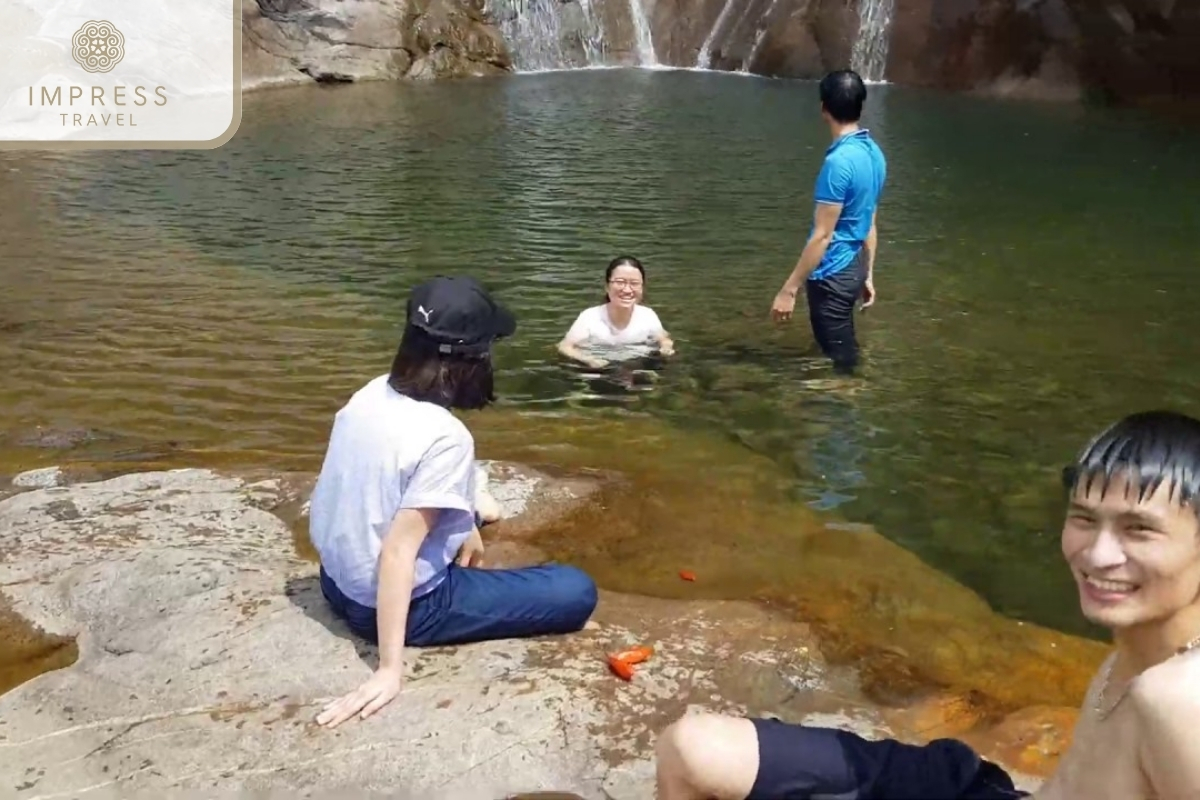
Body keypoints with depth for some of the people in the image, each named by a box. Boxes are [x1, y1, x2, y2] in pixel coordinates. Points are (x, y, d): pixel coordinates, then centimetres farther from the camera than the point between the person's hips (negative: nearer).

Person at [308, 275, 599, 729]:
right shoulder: (445, 437, -28)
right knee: (577, 592, -5)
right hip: (403, 602, -9)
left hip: (337, 578, 9)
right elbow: (398, 552, -32)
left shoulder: (371, 394, -5)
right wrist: (389, 670, -31)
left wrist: (465, 529, 19)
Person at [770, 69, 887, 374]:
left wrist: (789, 289, -19)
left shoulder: (839, 161, -23)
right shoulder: (874, 153, 4)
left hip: (832, 274, -9)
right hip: (853, 268, 9)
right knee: (844, 353, 22)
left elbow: (822, 235, -23)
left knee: (839, 360, 3)